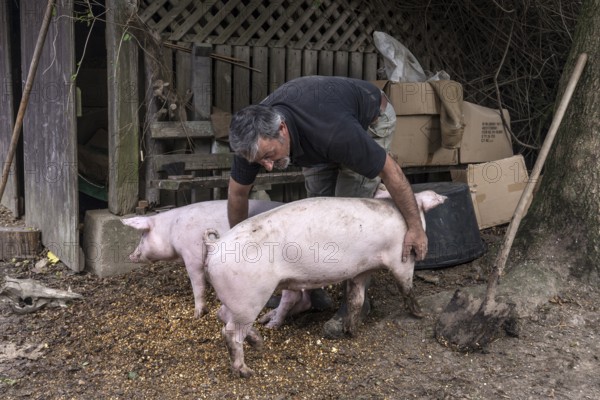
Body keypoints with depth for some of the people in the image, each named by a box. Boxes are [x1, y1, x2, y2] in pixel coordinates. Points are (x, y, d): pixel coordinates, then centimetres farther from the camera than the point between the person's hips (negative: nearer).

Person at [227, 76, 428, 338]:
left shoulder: (331, 132, -46)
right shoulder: (254, 136, -29)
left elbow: (390, 170, -33)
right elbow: (237, 193, -10)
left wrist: (415, 227, -25)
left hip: (370, 120, -5)